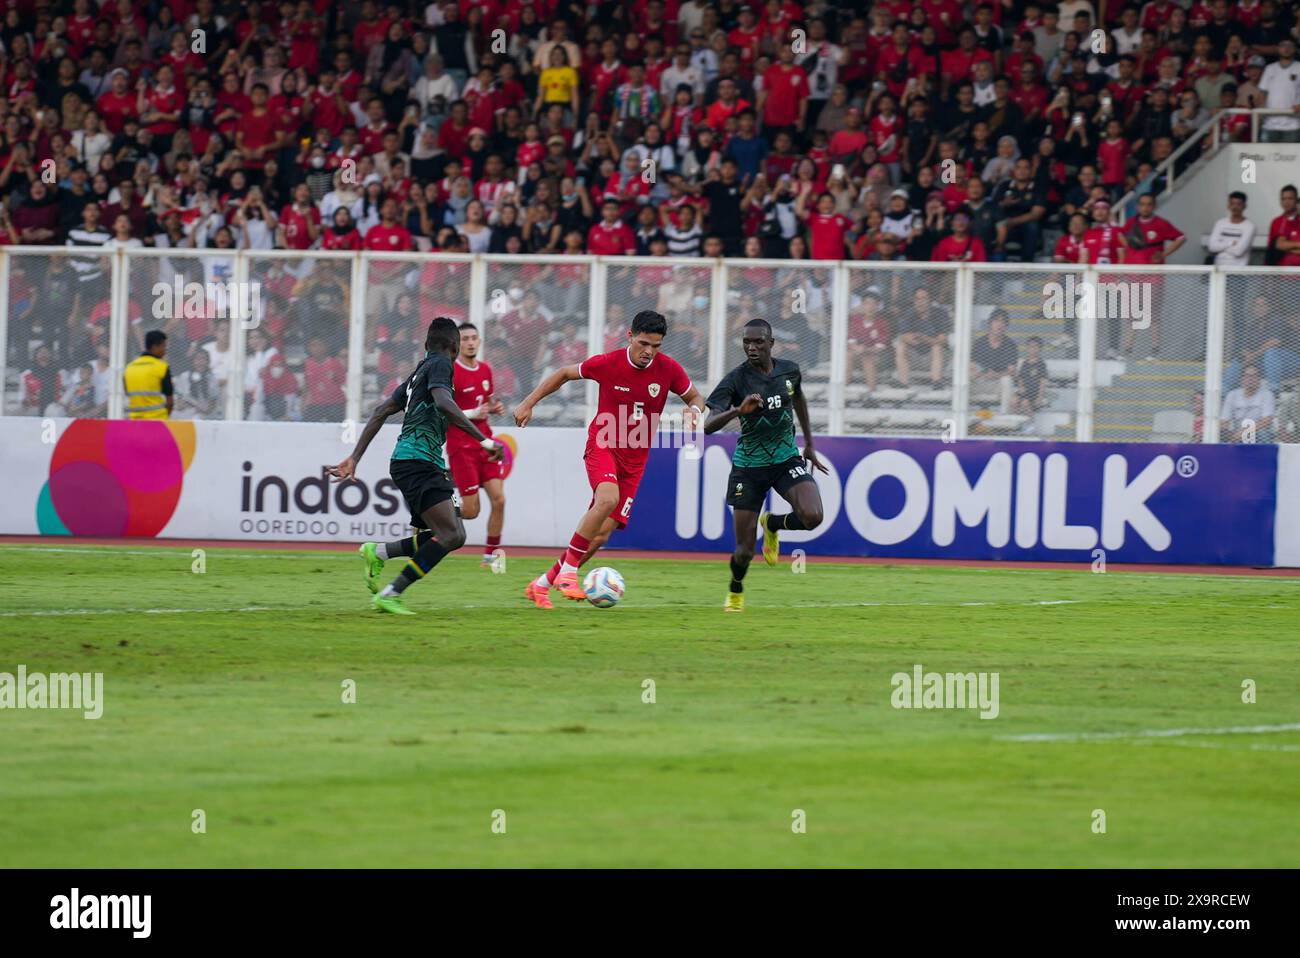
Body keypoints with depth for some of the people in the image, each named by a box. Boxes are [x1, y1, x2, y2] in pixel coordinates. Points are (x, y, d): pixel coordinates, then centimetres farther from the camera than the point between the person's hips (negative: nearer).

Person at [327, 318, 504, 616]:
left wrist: (354, 458, 21)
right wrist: (483, 440, -24)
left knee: (454, 535, 4)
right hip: (417, 461, -10)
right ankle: (390, 595, -18)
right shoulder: (440, 364, -3)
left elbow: (381, 411, 21)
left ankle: (377, 553, 7)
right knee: (449, 535, -19)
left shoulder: (418, 373, 23)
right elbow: (443, 403, -22)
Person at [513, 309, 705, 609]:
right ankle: (568, 571, -24)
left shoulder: (669, 370, -6)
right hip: (603, 446, -3)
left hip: (634, 460, 3)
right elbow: (564, 374, 6)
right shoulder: (608, 363, -11)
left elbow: (695, 398, 11)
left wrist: (693, 411, -13)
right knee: (608, 499, -35)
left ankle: (541, 585, 13)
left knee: (601, 535, -2)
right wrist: (529, 403, 3)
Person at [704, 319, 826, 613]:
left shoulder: (789, 370, -4)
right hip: (749, 465, -3)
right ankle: (735, 591, 34)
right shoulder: (735, 380, -17)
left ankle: (773, 524, 12)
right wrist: (738, 410, -45)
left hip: (787, 459, 3)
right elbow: (708, 426, -27)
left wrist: (809, 445, 23)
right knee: (745, 550, -3)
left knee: (812, 516, -25)